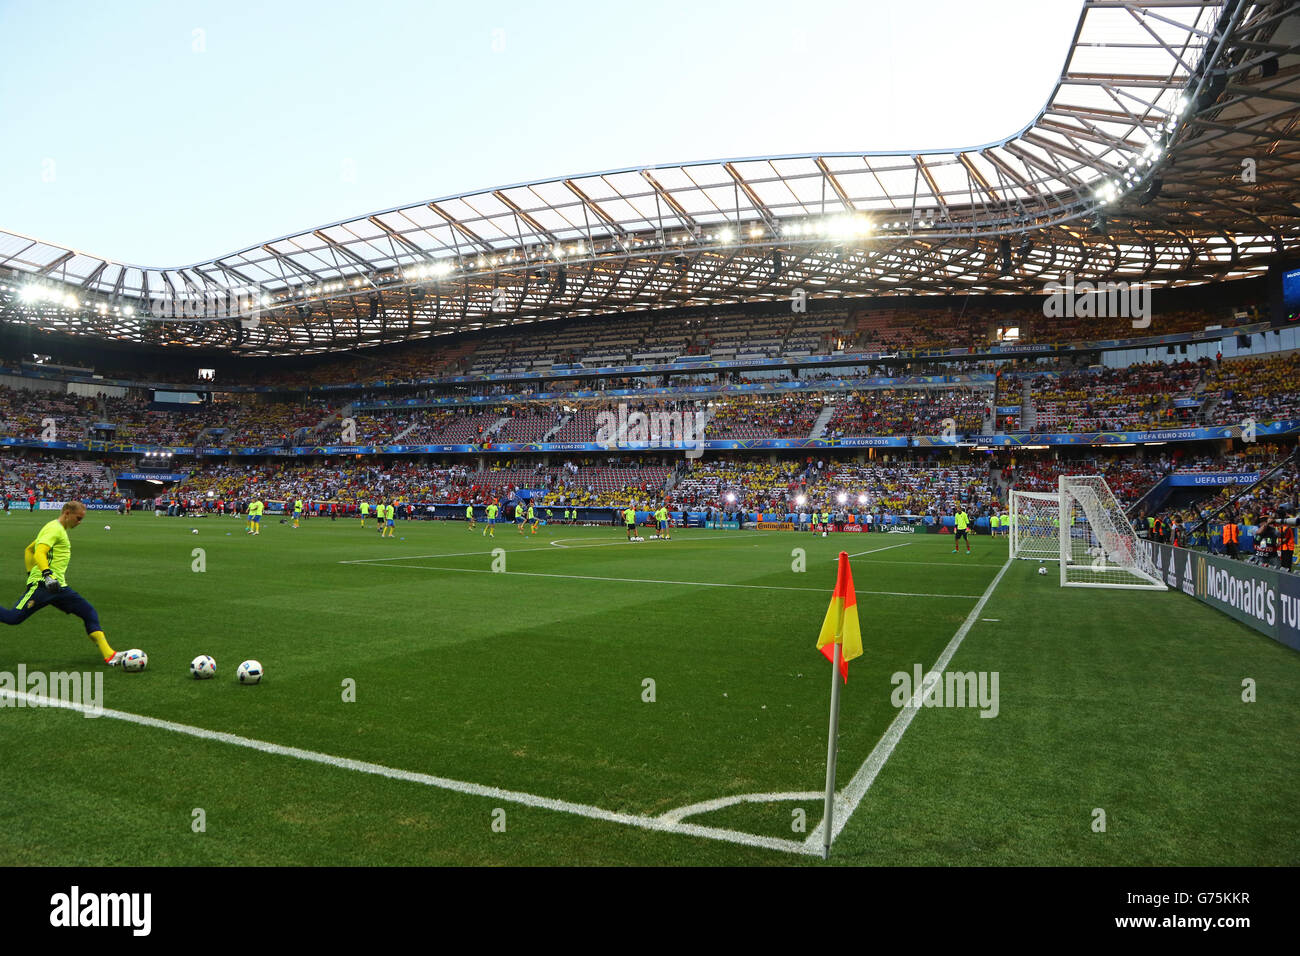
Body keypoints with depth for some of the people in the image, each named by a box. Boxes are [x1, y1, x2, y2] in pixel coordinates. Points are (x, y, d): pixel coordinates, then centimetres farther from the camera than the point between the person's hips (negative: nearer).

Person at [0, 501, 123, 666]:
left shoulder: (60, 530, 23)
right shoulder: (54, 528, -7)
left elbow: (28, 550, 33)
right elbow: (39, 553, -23)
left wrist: (31, 572, 31)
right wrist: (47, 574, -36)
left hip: (58, 586, 9)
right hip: (42, 584, -9)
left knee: (89, 612, 0)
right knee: (13, 617, -16)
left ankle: (109, 655, -6)